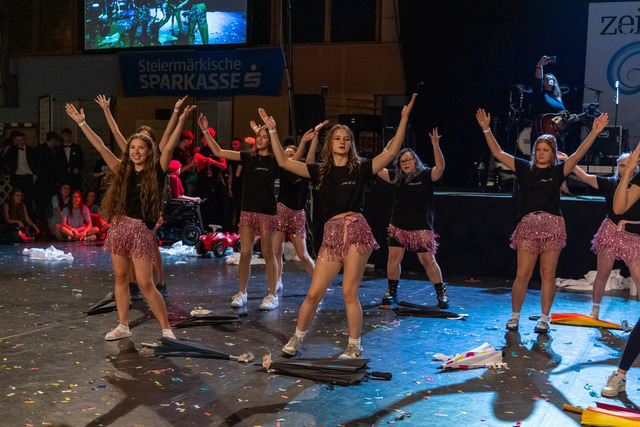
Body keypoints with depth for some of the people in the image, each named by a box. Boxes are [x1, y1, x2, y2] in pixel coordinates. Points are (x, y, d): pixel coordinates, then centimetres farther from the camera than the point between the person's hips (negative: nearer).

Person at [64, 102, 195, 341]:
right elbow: (100, 147, 6)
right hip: (119, 226, 5)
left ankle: (166, 329, 4)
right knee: (120, 278, 11)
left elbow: (169, 148, -15)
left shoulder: (156, 172, -3)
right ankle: (123, 326, 21)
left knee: (145, 283, -6)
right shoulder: (122, 171, 7)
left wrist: (181, 122, -25)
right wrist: (82, 123, 4)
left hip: (142, 229, -5)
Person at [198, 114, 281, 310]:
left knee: (268, 253, 2)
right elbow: (218, 152, 7)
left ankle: (272, 295, 11)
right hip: (248, 210, 4)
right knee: (245, 253, 4)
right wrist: (205, 131, 0)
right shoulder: (248, 157, 8)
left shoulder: (274, 160, -1)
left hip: (267, 211, -3)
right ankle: (241, 293, 16)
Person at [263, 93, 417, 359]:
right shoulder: (320, 171, 12)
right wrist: (272, 130, 6)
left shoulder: (360, 169, 8)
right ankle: (297, 338, 22)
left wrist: (404, 119, -2)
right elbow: (284, 162, 10)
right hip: (332, 233, 2)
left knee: (349, 292, -4)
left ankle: (355, 347, 10)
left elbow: (392, 151, 2)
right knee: (314, 293, 1)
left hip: (356, 230, -2)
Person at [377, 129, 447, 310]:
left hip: (421, 227, -3)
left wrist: (435, 145, -32)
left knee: (428, 260, -2)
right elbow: (378, 169, 5)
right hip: (398, 227, 4)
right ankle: (391, 293, 11)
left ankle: (441, 293, 15)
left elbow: (440, 168, -21)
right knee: (393, 257, -3)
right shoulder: (397, 177, 7)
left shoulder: (425, 175, -4)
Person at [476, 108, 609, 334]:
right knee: (522, 275, -2)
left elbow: (578, 154, -5)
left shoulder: (558, 171, 6)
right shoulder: (524, 168, 9)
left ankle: (544, 319, 16)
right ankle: (515, 315, 15)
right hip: (528, 224, 0)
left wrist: (594, 133, -17)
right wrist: (486, 129, 1)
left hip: (552, 225, 0)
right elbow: (498, 153, 8)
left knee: (548, 275, 4)